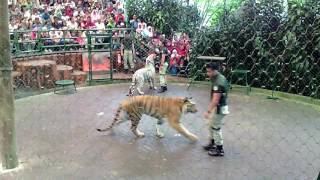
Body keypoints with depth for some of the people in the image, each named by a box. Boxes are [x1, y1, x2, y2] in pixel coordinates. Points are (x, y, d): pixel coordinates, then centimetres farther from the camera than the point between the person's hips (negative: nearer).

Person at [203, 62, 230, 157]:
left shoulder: (218, 83, -27)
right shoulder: (220, 78, 5)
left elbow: (215, 100, -30)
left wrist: (208, 111, -28)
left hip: (219, 108, -10)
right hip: (217, 106, 10)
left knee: (216, 128, 2)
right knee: (211, 125, 22)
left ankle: (220, 150, 15)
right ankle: (212, 144, 38)